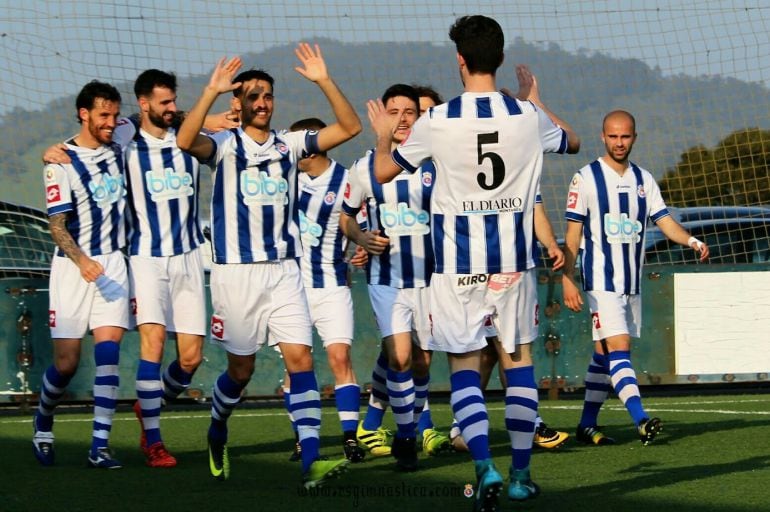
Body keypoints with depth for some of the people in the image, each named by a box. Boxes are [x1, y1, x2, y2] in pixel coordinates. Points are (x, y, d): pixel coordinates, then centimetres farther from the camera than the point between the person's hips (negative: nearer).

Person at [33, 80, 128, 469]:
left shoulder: (119, 152, 9)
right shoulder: (61, 163, -7)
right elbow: (58, 225, -12)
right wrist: (82, 261, -27)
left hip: (113, 263, 4)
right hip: (72, 266, -4)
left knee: (108, 351, -10)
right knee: (66, 362, -4)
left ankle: (99, 447, -11)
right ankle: (43, 421, 24)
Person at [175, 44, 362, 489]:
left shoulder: (289, 145, 8)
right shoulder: (225, 146, -1)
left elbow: (350, 127, 1)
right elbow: (186, 140, -24)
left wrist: (324, 81, -11)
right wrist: (212, 91, -33)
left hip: (284, 270, 2)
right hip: (236, 272, -2)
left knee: (300, 358, -12)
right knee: (241, 369, 7)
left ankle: (311, 461, -18)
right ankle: (218, 432, 37)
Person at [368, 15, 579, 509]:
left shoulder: (437, 121, -9)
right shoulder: (527, 116, -3)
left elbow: (384, 171, 4)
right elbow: (573, 142, 20)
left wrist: (383, 134, 24)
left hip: (459, 264, -2)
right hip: (514, 260, 2)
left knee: (464, 366, 3)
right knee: (520, 358, 13)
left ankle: (486, 469, -14)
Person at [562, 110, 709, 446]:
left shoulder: (643, 180, 11)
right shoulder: (586, 178, -4)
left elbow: (665, 222, 6)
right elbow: (573, 232, -4)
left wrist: (691, 241, -15)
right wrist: (567, 280, -9)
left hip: (632, 280, 6)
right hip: (601, 281, -6)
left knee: (605, 354, 9)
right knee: (618, 348, -16)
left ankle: (587, 425, 16)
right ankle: (641, 421, -27)